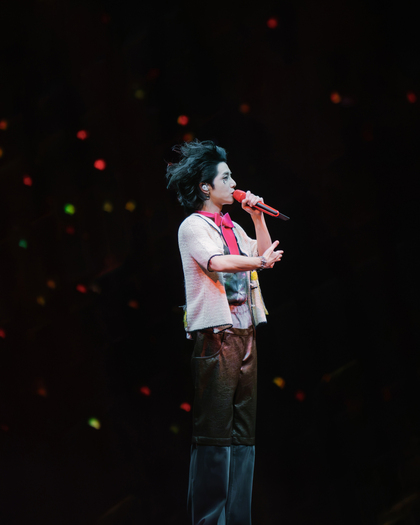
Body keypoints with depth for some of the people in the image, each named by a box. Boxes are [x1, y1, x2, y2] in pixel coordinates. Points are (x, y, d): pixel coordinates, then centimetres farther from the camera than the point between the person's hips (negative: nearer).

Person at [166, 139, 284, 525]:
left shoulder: (233, 226, 19)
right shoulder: (193, 226, -5)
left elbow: (264, 254, 22)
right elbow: (216, 261, -21)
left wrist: (257, 217, 15)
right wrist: (259, 261, -30)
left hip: (245, 334, 8)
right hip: (215, 337, -8)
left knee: (244, 431, 8)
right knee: (214, 433, -8)